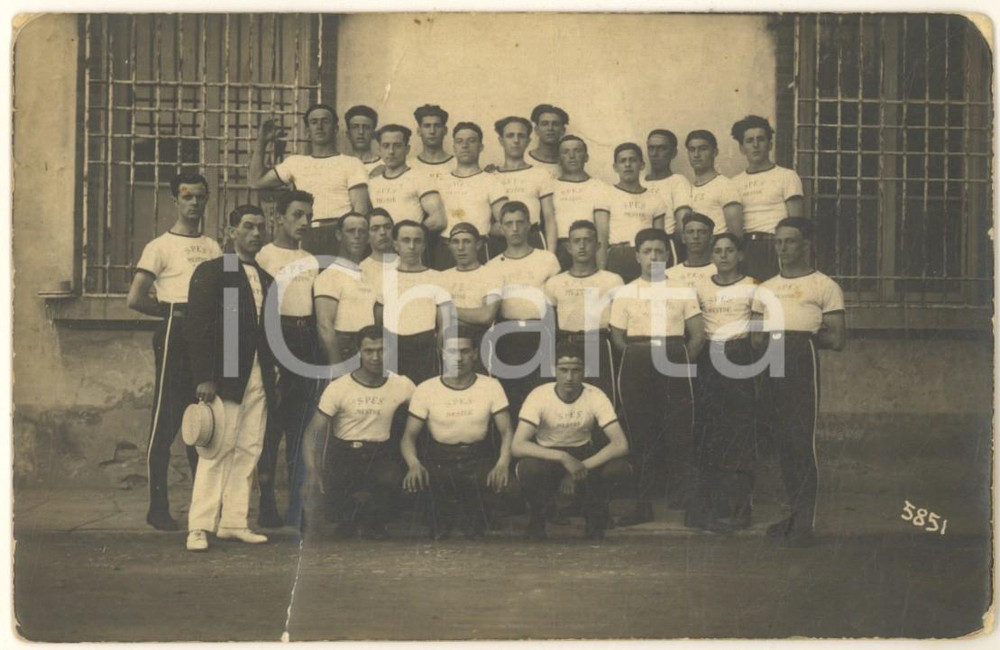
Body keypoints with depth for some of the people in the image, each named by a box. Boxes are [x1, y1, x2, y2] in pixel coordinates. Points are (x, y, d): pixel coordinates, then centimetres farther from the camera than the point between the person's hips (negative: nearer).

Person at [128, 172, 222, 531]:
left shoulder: (213, 247, 15)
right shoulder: (160, 246, -2)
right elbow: (135, 299, -9)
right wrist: (173, 312, -2)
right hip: (175, 336, -5)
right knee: (166, 421, -3)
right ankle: (158, 507, 3)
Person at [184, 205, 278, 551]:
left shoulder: (266, 279, 18)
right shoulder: (211, 272, -2)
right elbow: (199, 327, -9)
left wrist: (272, 374, 10)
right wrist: (204, 378, -16)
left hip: (258, 379, 6)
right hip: (225, 377, -6)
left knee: (249, 452, 5)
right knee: (218, 450, -8)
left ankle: (234, 522, 11)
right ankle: (199, 526, -4)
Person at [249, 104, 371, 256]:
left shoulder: (351, 163, 10)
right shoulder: (295, 162, 21)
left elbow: (360, 208, 2)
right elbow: (256, 181, 18)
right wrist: (261, 142, 18)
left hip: (340, 236, -3)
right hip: (307, 237, 3)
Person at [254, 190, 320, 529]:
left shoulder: (311, 260, 17)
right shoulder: (264, 256, 0)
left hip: (306, 341, 5)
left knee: (301, 425, 8)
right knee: (271, 424, -2)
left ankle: (299, 507, 14)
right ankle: (267, 504, 4)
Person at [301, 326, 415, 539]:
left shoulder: (401, 385, 0)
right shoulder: (338, 387, -6)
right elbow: (313, 432, -7)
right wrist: (312, 472, -22)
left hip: (380, 455, 1)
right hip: (343, 453, -1)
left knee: (391, 478, -33)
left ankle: (373, 520, 1)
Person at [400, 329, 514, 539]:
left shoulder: (491, 386, 2)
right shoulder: (426, 390, 1)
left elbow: (506, 431, -1)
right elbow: (409, 436, -1)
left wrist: (503, 462, -21)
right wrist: (413, 464, -22)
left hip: (478, 458, 0)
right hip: (439, 460, 0)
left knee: (502, 483, -21)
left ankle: (474, 533, 7)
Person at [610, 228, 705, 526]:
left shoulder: (683, 291, 9)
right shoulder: (625, 293, 9)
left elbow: (697, 336, 6)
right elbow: (617, 337, 8)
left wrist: (679, 362, 0)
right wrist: (642, 358, 1)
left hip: (675, 362, 0)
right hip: (636, 367, 1)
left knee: (678, 433, -6)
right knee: (640, 434, 1)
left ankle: (683, 500, 0)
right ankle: (643, 504, 6)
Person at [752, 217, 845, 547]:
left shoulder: (824, 286, 3)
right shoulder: (765, 289, 21)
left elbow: (837, 340, -3)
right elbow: (757, 338, 19)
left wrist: (803, 336, 2)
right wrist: (781, 336, 1)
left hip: (803, 361, -6)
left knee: (803, 441, -10)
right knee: (782, 442, 8)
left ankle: (805, 523, -7)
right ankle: (795, 515, 17)